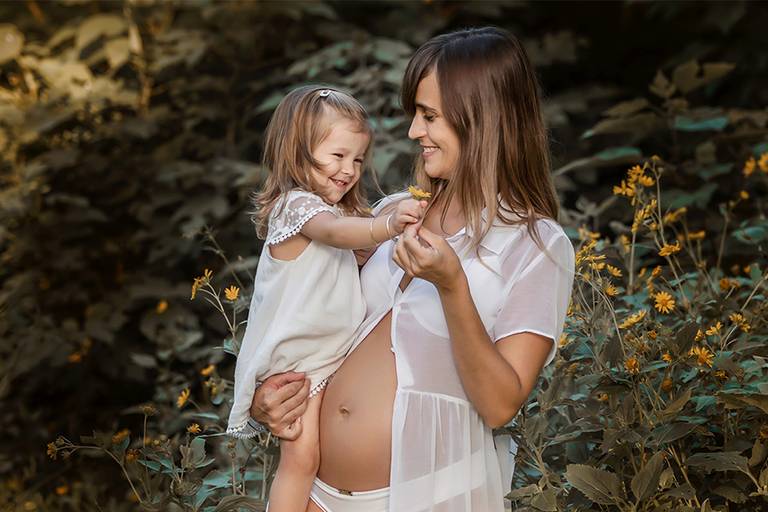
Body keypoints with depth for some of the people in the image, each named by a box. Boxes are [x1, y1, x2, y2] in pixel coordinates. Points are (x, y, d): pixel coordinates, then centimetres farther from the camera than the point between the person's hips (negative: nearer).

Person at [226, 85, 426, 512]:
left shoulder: (334, 207, 15)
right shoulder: (297, 204, -18)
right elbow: (334, 232, -39)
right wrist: (388, 225, -56)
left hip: (329, 353, 10)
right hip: (296, 359, -10)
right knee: (301, 457, -11)